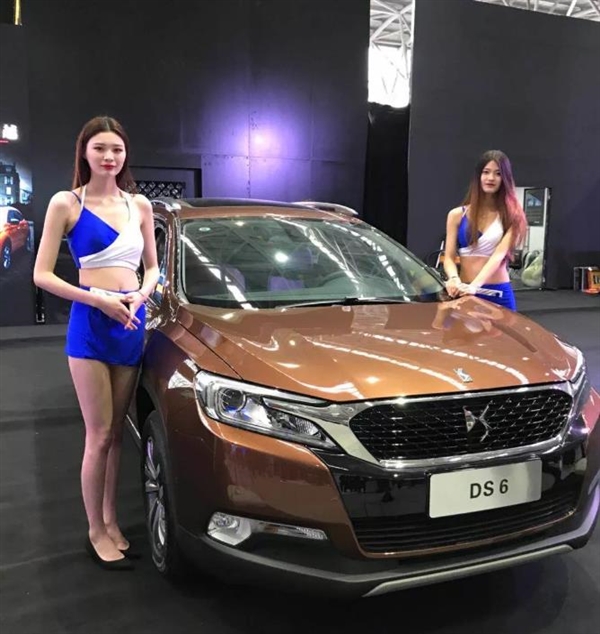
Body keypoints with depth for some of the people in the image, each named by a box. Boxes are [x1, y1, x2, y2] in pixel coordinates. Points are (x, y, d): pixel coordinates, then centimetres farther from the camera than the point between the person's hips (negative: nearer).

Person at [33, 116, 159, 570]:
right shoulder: (66, 203, -2)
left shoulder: (139, 205, 11)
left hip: (132, 322, 4)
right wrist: (100, 300, -15)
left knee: (116, 432, 12)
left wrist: (140, 297, -4)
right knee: (100, 435, -1)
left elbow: (152, 267, 17)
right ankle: (96, 532, 15)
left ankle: (111, 521, 25)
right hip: (90, 323, -4)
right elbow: (42, 275, -5)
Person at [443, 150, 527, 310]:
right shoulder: (457, 215, 7)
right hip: (465, 293, 1)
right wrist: (454, 279, -23)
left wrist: (474, 285, -30)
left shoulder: (511, 216, 1)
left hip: (499, 294, -1)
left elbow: (499, 255, -13)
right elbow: (449, 257, 1)